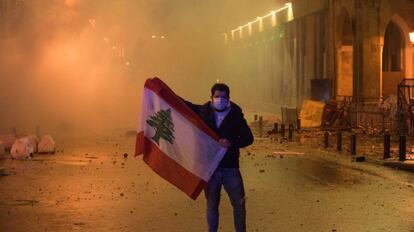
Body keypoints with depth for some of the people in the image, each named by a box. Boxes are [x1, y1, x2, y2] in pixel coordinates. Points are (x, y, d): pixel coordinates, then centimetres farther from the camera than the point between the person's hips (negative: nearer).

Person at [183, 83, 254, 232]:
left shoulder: (236, 115, -3)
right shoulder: (203, 112, 0)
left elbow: (248, 138, -5)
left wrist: (231, 143, -22)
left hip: (230, 168, -1)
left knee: (239, 203, 2)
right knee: (212, 204, 12)